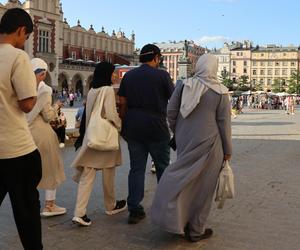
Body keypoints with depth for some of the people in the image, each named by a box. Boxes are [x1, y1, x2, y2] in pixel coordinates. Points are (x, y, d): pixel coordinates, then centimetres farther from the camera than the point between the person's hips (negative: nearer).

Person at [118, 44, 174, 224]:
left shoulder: (128, 76, 8)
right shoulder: (162, 75, -5)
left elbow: (122, 104, 6)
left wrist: (124, 126, 13)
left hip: (133, 128, 4)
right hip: (156, 128, -4)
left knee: (137, 168, 7)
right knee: (162, 167, 11)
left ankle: (135, 210, 6)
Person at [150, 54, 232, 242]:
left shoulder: (184, 85, 1)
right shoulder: (220, 92, -7)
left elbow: (171, 112, 4)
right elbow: (224, 122, -3)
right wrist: (227, 150, 5)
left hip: (185, 141, 3)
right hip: (208, 143, -3)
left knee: (184, 178, 16)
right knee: (202, 186, 7)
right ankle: (196, 230, 19)